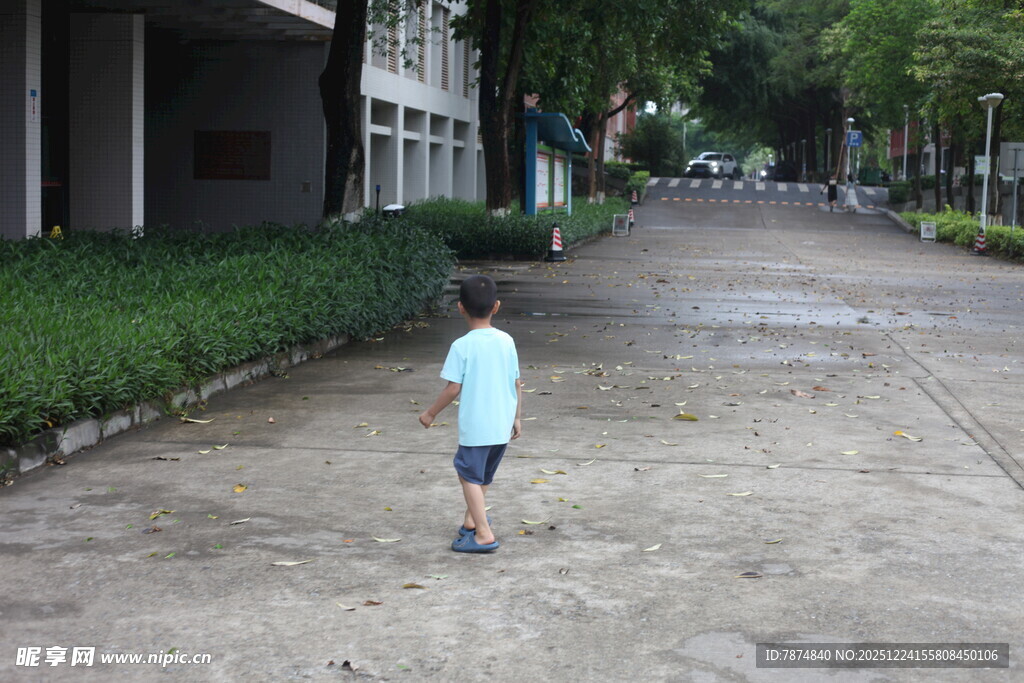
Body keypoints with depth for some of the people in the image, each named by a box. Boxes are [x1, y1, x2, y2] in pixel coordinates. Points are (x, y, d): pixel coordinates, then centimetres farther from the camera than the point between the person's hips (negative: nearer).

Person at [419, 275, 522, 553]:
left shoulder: (462, 346, -15)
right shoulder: (506, 341, 1)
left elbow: (453, 388, -14)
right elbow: (517, 384, 6)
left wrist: (431, 413, 0)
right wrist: (516, 417, 18)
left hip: (475, 426, -6)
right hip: (502, 425, 6)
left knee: (469, 475, 4)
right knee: (483, 474, 22)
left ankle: (484, 534, -3)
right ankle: (471, 520, 38)